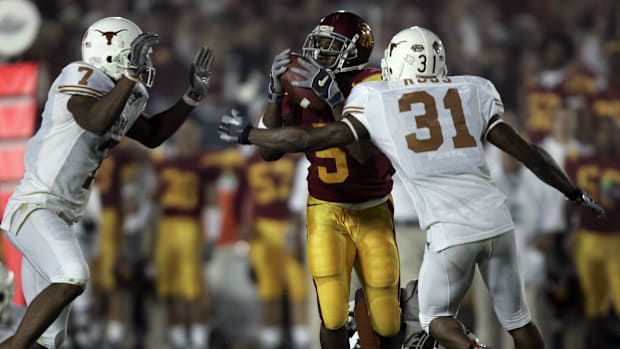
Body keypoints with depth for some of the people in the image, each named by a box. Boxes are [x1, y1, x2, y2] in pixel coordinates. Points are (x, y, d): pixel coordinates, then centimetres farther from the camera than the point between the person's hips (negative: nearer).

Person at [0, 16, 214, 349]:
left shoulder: (121, 96, 13)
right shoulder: (82, 77, -12)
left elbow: (152, 135, 29)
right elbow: (96, 122, -32)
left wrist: (193, 95, 21)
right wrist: (131, 74, -27)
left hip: (59, 218, 10)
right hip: (33, 207, -10)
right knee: (72, 278, -34)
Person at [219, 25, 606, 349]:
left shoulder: (377, 101, 5)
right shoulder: (472, 91, 12)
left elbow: (313, 139, 6)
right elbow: (524, 149, 13)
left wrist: (248, 135, 20)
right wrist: (575, 193, 24)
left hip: (450, 229, -3)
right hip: (495, 218, 3)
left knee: (438, 318, 17)